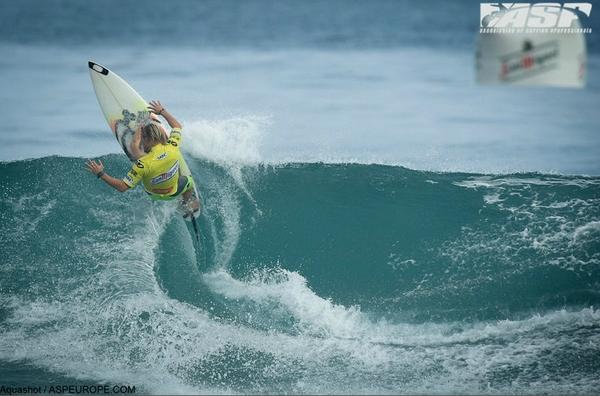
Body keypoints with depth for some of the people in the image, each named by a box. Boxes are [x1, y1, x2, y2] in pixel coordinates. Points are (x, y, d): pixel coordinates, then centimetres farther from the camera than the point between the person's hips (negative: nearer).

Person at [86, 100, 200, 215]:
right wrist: (162, 111, 4)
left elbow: (122, 187, -36)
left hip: (153, 194, -1)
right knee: (188, 181, 39)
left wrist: (100, 174, -33)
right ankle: (188, 205, 63)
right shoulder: (173, 147, -32)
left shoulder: (143, 164, -41)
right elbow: (177, 126, -8)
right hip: (175, 192, 1)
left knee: (134, 148, 6)